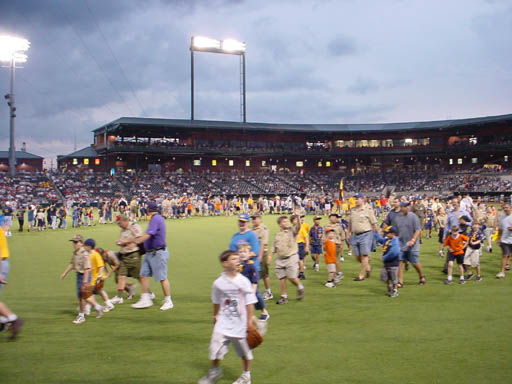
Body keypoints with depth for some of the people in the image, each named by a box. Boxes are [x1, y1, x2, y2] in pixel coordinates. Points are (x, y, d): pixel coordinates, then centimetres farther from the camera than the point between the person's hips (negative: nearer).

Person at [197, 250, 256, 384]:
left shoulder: (244, 281, -8)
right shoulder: (218, 283, -4)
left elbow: (250, 303, -5)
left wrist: (249, 322, -7)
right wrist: (215, 315, 19)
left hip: (240, 323, -1)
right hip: (223, 322, 1)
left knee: (245, 349, 12)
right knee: (215, 346, -4)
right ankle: (214, 371, 23)